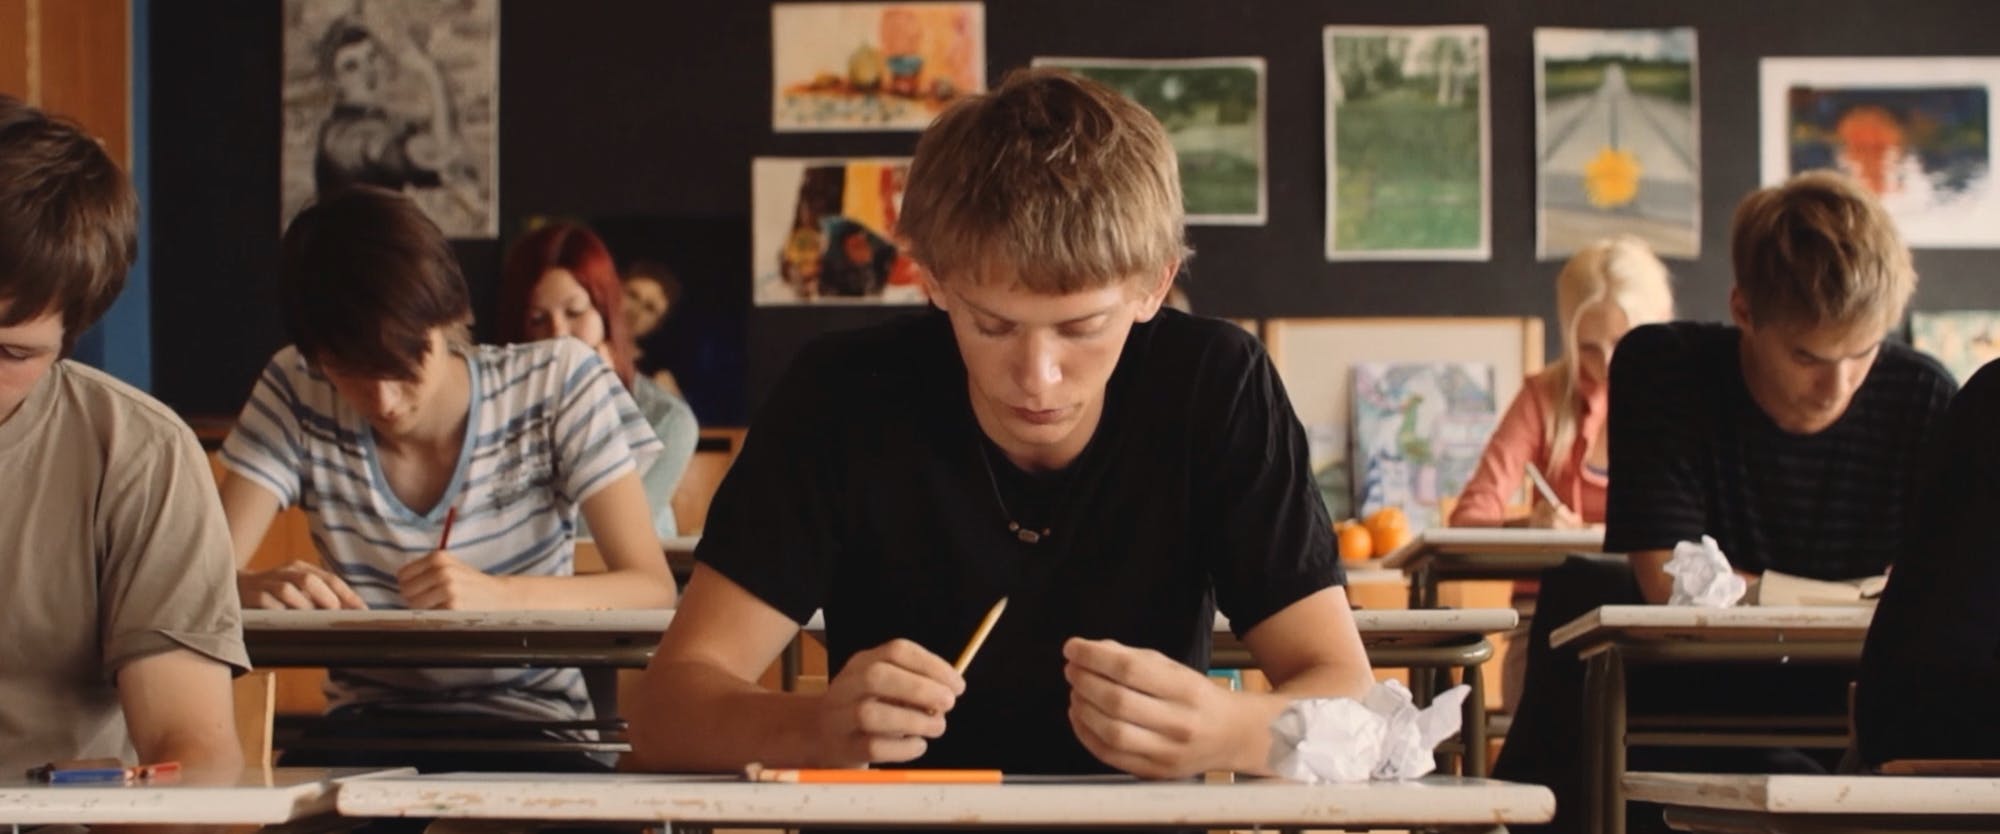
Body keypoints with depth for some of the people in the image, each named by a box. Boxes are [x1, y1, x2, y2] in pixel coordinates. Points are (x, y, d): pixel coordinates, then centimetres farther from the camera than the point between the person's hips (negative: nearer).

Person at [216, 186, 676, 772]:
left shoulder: (559, 383, -6)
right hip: (368, 730, 1)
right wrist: (257, 589, -33)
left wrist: (497, 594, -32)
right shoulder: (298, 395, -2)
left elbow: (653, 589, -13)